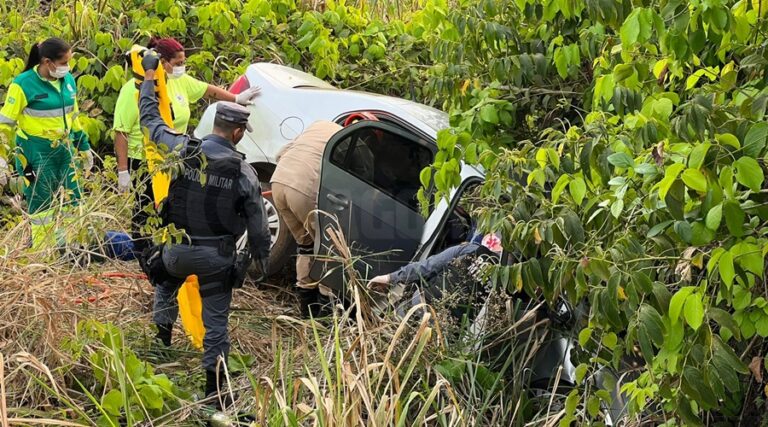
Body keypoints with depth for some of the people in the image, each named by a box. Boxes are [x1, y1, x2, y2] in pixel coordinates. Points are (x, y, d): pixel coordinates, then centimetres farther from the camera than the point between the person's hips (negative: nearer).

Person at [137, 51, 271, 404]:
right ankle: (214, 383, 13)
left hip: (178, 248, 1)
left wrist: (149, 77, 19)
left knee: (165, 283, 35)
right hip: (217, 256, -1)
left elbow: (150, 120, 6)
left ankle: (161, 333, 39)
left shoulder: (182, 151, -9)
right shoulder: (244, 172, -11)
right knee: (216, 318, 9)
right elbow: (256, 222, -5)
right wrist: (262, 256, 11)